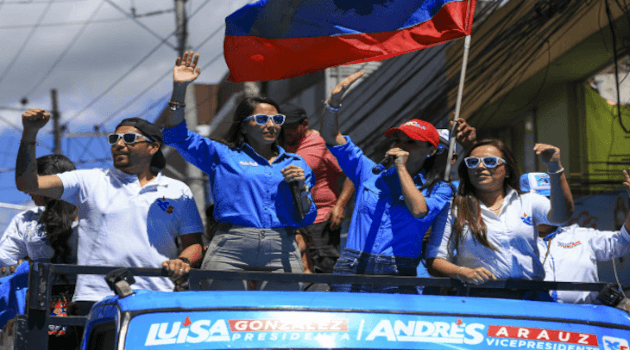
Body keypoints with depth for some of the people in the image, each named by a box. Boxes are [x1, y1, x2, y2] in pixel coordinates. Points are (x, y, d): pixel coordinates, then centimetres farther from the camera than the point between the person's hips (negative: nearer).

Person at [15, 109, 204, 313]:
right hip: (95, 300, 0)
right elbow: (28, 184, 9)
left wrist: (183, 260, -7)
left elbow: (194, 244, 17)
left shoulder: (178, 192, 17)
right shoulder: (90, 181, 15)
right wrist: (30, 133, -3)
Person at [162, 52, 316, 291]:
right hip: (230, 253, -2)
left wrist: (302, 187, 0)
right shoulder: (222, 156, 15)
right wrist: (180, 89, 0)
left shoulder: (295, 164, 21)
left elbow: (306, 219, 19)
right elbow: (177, 136, 9)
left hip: (282, 254, 2)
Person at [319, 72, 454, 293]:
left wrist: (401, 168, -2)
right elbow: (330, 136, 16)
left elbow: (419, 211, -11)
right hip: (353, 268, 2)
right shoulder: (370, 173, 17)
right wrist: (335, 100, 1)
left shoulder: (438, 189, 10)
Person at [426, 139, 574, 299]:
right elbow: (435, 258, 8)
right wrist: (463, 273, -12)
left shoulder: (528, 202, 17)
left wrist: (555, 168, -14)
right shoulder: (454, 209, 12)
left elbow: (561, 215, -2)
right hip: (478, 295, -2)